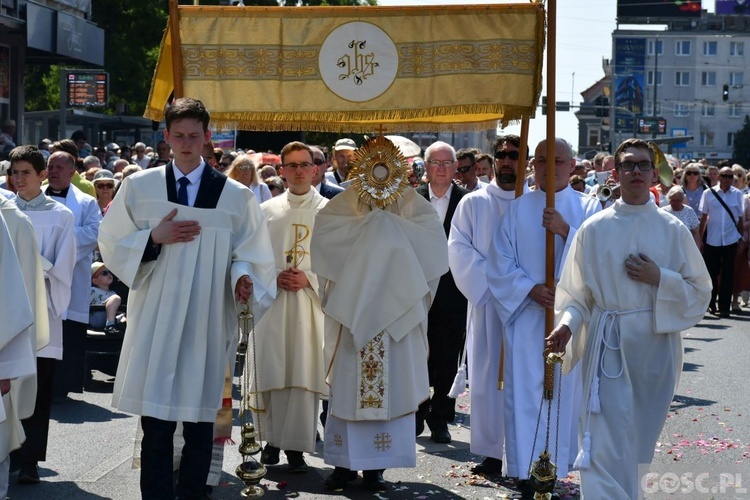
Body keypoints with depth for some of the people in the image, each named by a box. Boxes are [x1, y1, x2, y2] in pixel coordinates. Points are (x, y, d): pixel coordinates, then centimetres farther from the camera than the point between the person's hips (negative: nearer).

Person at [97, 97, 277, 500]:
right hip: (155, 320, 0)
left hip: (207, 321, 0)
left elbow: (251, 255, 6)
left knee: (200, 422, 4)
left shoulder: (235, 195, 4)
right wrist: (155, 238, -10)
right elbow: (112, 244, 6)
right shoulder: (139, 187, 6)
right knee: (156, 423, -3)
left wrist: (243, 277, -16)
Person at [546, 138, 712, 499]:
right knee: (607, 444, -9)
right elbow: (577, 293, 4)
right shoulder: (594, 229, 1)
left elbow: (700, 291, 5)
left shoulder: (673, 230, 2)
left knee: (639, 439, 15)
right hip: (608, 344, -2)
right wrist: (567, 324, -15)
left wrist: (660, 279, -10)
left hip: (656, 343, 2)